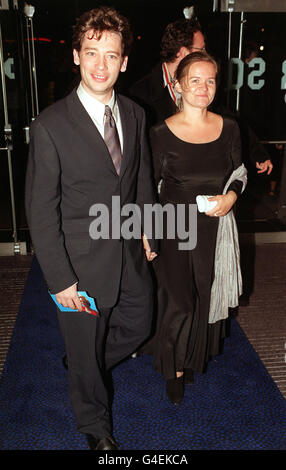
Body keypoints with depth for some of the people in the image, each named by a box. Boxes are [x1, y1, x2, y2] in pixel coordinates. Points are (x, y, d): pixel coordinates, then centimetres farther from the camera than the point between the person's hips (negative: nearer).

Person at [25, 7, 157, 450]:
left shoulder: (135, 115, -1)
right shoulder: (50, 126, -19)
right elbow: (41, 211, -16)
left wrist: (147, 231, 11)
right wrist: (60, 279, -16)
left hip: (132, 255, 6)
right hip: (83, 265, -5)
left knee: (138, 325, 23)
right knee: (86, 352, 15)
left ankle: (86, 366, 54)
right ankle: (95, 426, 45)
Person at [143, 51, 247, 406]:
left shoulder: (228, 128, 0)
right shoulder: (162, 133, -10)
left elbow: (239, 172, 12)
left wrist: (230, 196, -9)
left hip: (216, 228, 4)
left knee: (207, 296, 16)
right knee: (177, 300, 2)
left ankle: (197, 357, 43)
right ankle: (173, 369, 29)